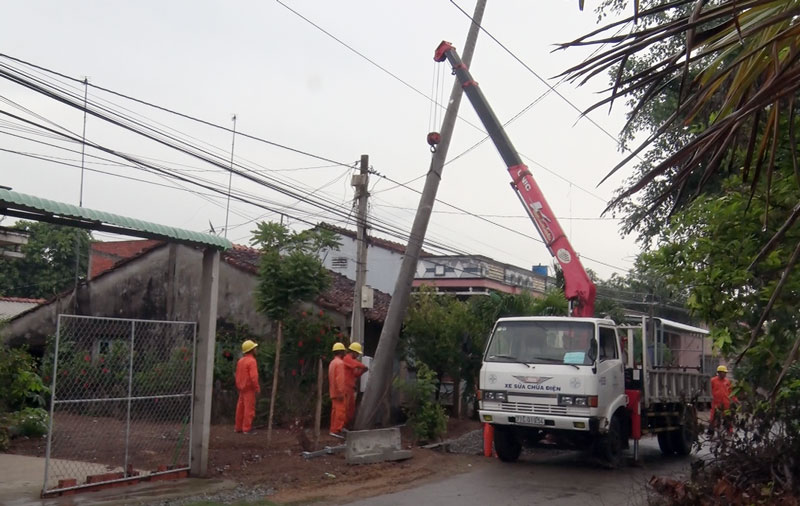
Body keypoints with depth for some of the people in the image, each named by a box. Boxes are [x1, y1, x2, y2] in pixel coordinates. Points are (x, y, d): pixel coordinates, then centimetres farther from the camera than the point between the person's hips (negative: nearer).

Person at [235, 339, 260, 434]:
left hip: (242, 388, 8)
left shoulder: (240, 361, 10)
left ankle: (238, 427, 17)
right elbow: (253, 376, -22)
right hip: (249, 388, -8)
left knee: (240, 408, 12)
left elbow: (237, 375, 14)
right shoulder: (251, 361, -15)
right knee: (249, 408, -6)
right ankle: (247, 428, -7)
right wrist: (257, 388, -17)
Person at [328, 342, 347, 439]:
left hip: (333, 392, 10)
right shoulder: (340, 363, -15)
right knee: (341, 411, -9)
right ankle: (337, 430, -11)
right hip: (339, 392, -10)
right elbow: (340, 379, -22)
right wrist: (341, 392, -22)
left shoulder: (332, 362, 16)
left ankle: (333, 429, 15)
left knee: (335, 410, 12)